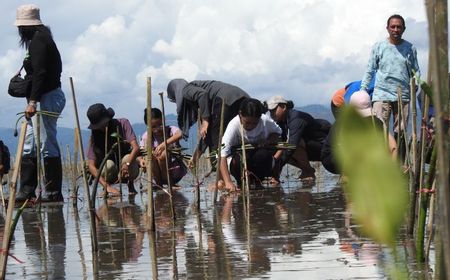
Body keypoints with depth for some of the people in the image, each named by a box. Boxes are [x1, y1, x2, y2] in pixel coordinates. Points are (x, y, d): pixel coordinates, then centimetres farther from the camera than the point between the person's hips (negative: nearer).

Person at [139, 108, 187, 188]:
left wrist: (164, 144, -50)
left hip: (176, 170, -3)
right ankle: (158, 184, -11)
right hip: (158, 173, 3)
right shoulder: (146, 136, -3)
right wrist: (141, 160, -35)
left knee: (162, 154, -29)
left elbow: (179, 134, -37)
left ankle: (171, 184, -12)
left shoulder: (170, 130, -13)